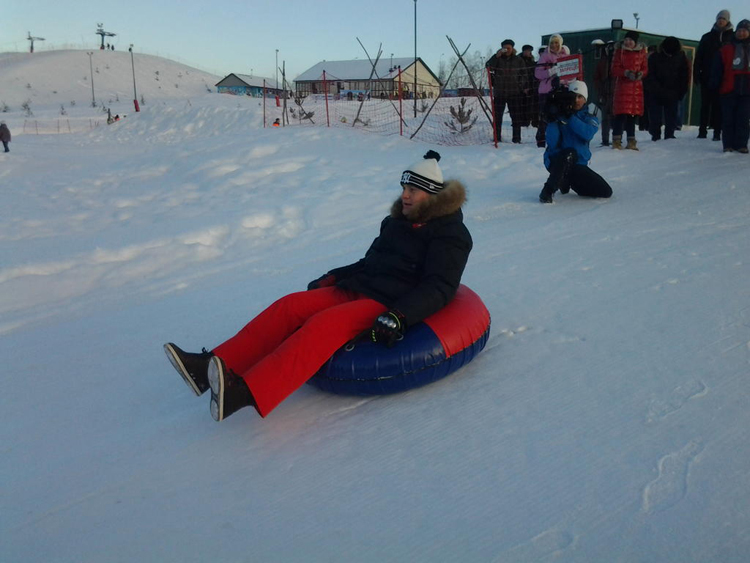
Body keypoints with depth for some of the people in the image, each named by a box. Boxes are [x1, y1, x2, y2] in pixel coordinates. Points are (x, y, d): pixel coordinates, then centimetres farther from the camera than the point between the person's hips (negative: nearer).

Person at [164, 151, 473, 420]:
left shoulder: (450, 234, -1)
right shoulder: (396, 222, 22)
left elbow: (439, 286, -13)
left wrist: (398, 318, -27)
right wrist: (327, 280, 17)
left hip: (389, 305, -8)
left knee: (324, 324, -33)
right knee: (289, 306, -14)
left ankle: (245, 392, -47)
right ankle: (214, 365, -26)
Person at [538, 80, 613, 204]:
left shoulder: (589, 115, 4)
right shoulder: (558, 114, -4)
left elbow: (588, 134, -20)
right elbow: (552, 143, -16)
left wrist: (570, 116, -26)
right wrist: (552, 120, -26)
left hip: (578, 163, 5)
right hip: (556, 160, -4)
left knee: (606, 192, -4)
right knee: (570, 152, -39)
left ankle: (566, 182, 16)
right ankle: (548, 191, -27)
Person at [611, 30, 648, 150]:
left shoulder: (641, 51, 8)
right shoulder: (619, 50, 0)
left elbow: (645, 68, 11)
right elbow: (615, 69, -4)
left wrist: (641, 73, -11)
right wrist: (626, 73, -20)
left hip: (636, 86, 3)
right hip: (622, 85, -3)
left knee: (633, 113, 6)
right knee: (621, 113, -10)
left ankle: (631, 141, 12)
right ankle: (616, 140, -5)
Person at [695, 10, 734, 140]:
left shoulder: (732, 37, 7)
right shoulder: (707, 37, 10)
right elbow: (698, 57, 6)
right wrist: (696, 74, -3)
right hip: (707, 76, 1)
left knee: (718, 105, 0)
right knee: (705, 104, 3)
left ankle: (717, 131, 0)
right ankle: (702, 130, 6)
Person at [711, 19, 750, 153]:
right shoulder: (726, 50, 5)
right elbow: (717, 70, 0)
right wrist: (714, 83, -11)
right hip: (729, 89, -1)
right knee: (728, 119, 0)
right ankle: (728, 144, 5)